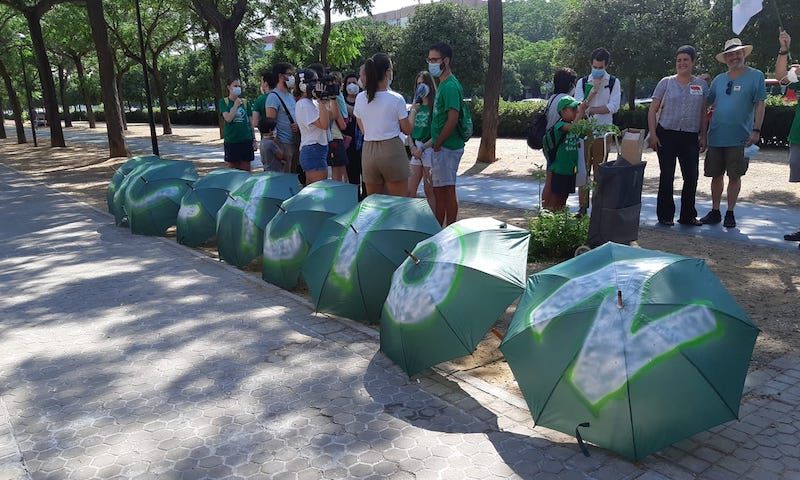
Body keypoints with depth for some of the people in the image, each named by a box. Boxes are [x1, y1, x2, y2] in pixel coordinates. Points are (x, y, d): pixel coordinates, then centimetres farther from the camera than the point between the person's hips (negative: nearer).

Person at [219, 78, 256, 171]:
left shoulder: (245, 102, 8)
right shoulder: (224, 102, 0)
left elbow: (250, 122, 10)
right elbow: (228, 118, -14)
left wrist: (254, 139, 8)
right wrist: (236, 105, -10)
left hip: (246, 139, 2)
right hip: (231, 140, -2)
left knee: (246, 170, 5)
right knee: (232, 167, 4)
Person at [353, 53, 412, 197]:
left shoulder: (360, 98, 4)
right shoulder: (396, 99, -8)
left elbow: (363, 130, 13)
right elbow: (407, 130, 0)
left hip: (368, 151, 4)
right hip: (392, 150, -4)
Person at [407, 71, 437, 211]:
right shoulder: (416, 105, 14)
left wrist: (423, 148, -13)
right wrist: (412, 146, -5)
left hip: (430, 148, -6)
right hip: (416, 150, 6)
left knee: (429, 191, -2)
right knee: (409, 191, 4)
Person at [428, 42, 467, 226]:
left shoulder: (450, 86, -16)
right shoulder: (443, 84, 15)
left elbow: (452, 120, -23)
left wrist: (437, 145, -15)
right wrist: (436, 144, 13)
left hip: (447, 148, -10)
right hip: (441, 147, 10)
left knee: (447, 191, -3)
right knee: (438, 190, 15)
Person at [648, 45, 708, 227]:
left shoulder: (701, 85, 9)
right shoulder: (666, 82, 2)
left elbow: (703, 113, 14)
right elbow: (652, 110, 1)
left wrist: (703, 136, 8)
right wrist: (653, 134, -6)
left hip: (690, 137, 2)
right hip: (667, 135, -2)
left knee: (691, 177, 3)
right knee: (667, 177, 2)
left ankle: (688, 216, 17)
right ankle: (665, 215, 12)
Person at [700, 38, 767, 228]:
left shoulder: (755, 76, 0)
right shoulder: (718, 79, 10)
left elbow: (760, 104, -3)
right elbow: (707, 104, 15)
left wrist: (756, 130, -11)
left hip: (740, 138, -3)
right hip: (716, 137, 3)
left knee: (734, 176, 4)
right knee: (716, 176, 8)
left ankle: (730, 213, 15)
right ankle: (715, 211, 19)